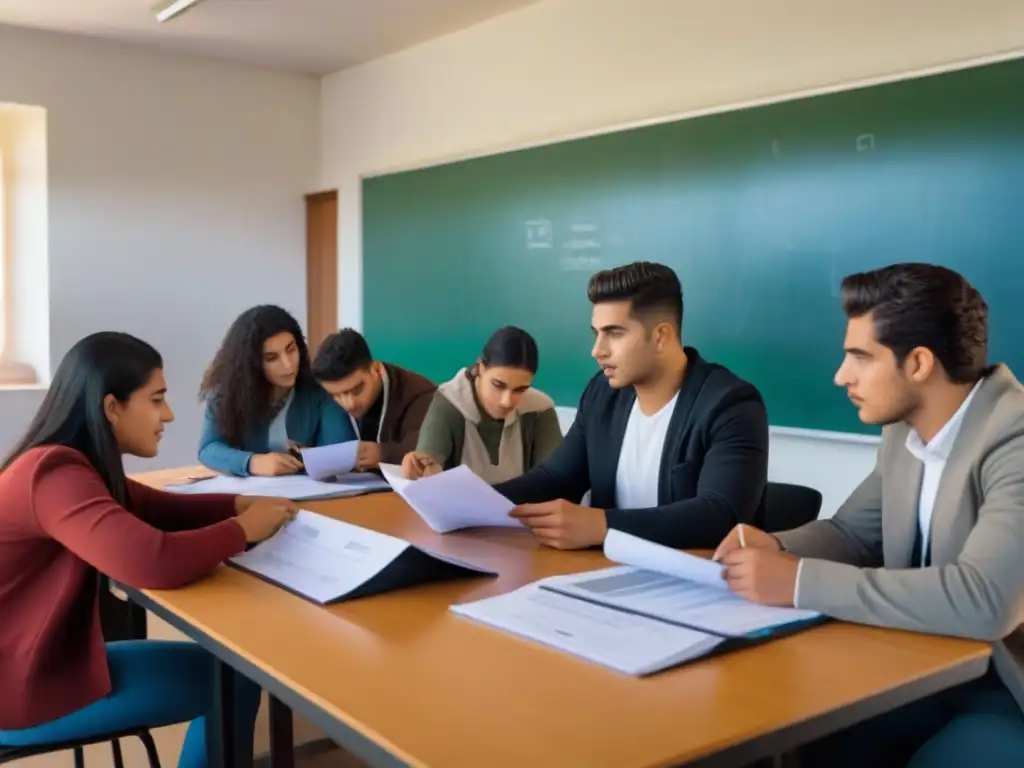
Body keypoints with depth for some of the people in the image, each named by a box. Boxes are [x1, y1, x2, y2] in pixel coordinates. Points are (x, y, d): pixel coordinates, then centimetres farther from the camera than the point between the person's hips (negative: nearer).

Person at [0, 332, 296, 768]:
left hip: (44, 659, 9)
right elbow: (155, 562, -39)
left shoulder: (75, 465, 4)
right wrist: (244, 529, -21)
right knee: (234, 680, 0)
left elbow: (162, 509, 14)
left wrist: (242, 503, -4)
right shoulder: (55, 476, -27)